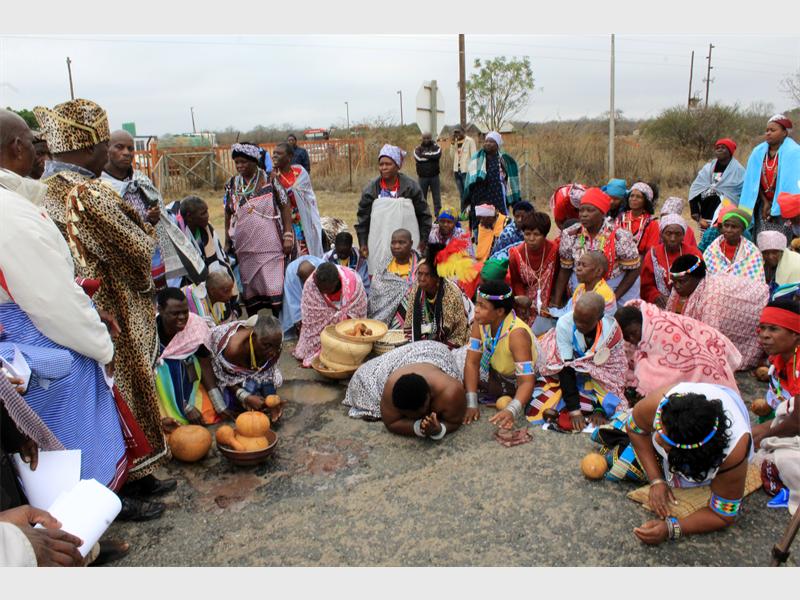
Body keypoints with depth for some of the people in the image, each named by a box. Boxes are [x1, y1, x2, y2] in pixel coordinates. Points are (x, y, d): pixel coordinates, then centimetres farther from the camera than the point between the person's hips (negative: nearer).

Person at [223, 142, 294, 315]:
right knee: (249, 291, 9)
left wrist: (288, 236, -9)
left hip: (270, 247, -4)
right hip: (245, 249, 4)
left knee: (275, 289, -5)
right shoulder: (232, 184, 8)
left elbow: (285, 207, -3)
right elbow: (228, 214, 14)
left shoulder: (269, 180, -3)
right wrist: (227, 242, 14)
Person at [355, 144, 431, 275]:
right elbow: (363, 218, 8)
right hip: (378, 248, 1)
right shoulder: (371, 189, 2)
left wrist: (423, 240, 4)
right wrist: (363, 243, 4)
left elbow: (424, 215, 6)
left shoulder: (411, 187, -1)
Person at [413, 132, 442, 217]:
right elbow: (418, 158, -13)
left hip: (434, 176, 0)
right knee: (422, 197, 6)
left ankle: (438, 214, 7)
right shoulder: (418, 149, 6)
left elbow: (437, 154, -16)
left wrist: (425, 154, -9)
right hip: (422, 177, 0)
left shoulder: (436, 147, 5)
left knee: (437, 196, 1)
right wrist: (431, 156, -8)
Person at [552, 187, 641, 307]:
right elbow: (565, 270, -1)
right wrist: (556, 303, -5)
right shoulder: (569, 235, -10)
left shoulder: (619, 237, -19)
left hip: (617, 288, -2)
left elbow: (633, 270, -9)